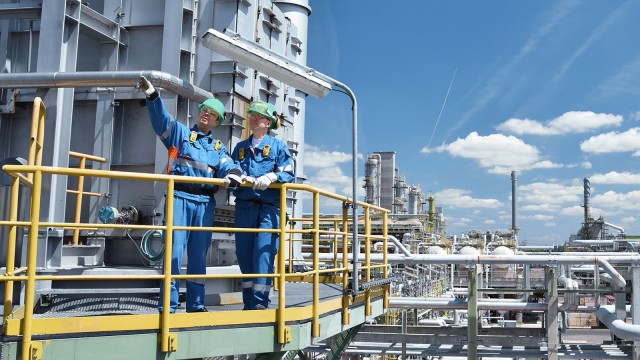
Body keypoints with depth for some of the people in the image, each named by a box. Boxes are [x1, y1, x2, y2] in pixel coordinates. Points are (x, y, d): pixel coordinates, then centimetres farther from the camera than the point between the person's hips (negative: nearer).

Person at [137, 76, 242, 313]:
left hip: (205, 202, 4)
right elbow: (161, 118, -4)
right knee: (174, 251, -10)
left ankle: (196, 304, 16)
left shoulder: (218, 148, 20)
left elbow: (228, 167, 3)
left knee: (199, 255, 8)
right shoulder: (180, 133, 12)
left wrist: (233, 175, -22)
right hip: (180, 198, -4)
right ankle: (168, 306, -8)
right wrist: (151, 94, -22)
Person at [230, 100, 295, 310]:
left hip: (269, 207, -4)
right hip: (244, 206, 4)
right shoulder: (240, 148, 20)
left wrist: (270, 177, -17)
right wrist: (241, 177, -9)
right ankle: (249, 303, 10)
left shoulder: (278, 147, 9)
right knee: (244, 254, 2)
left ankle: (260, 302, -11)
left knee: (264, 252, -13)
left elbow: (288, 174, 0)